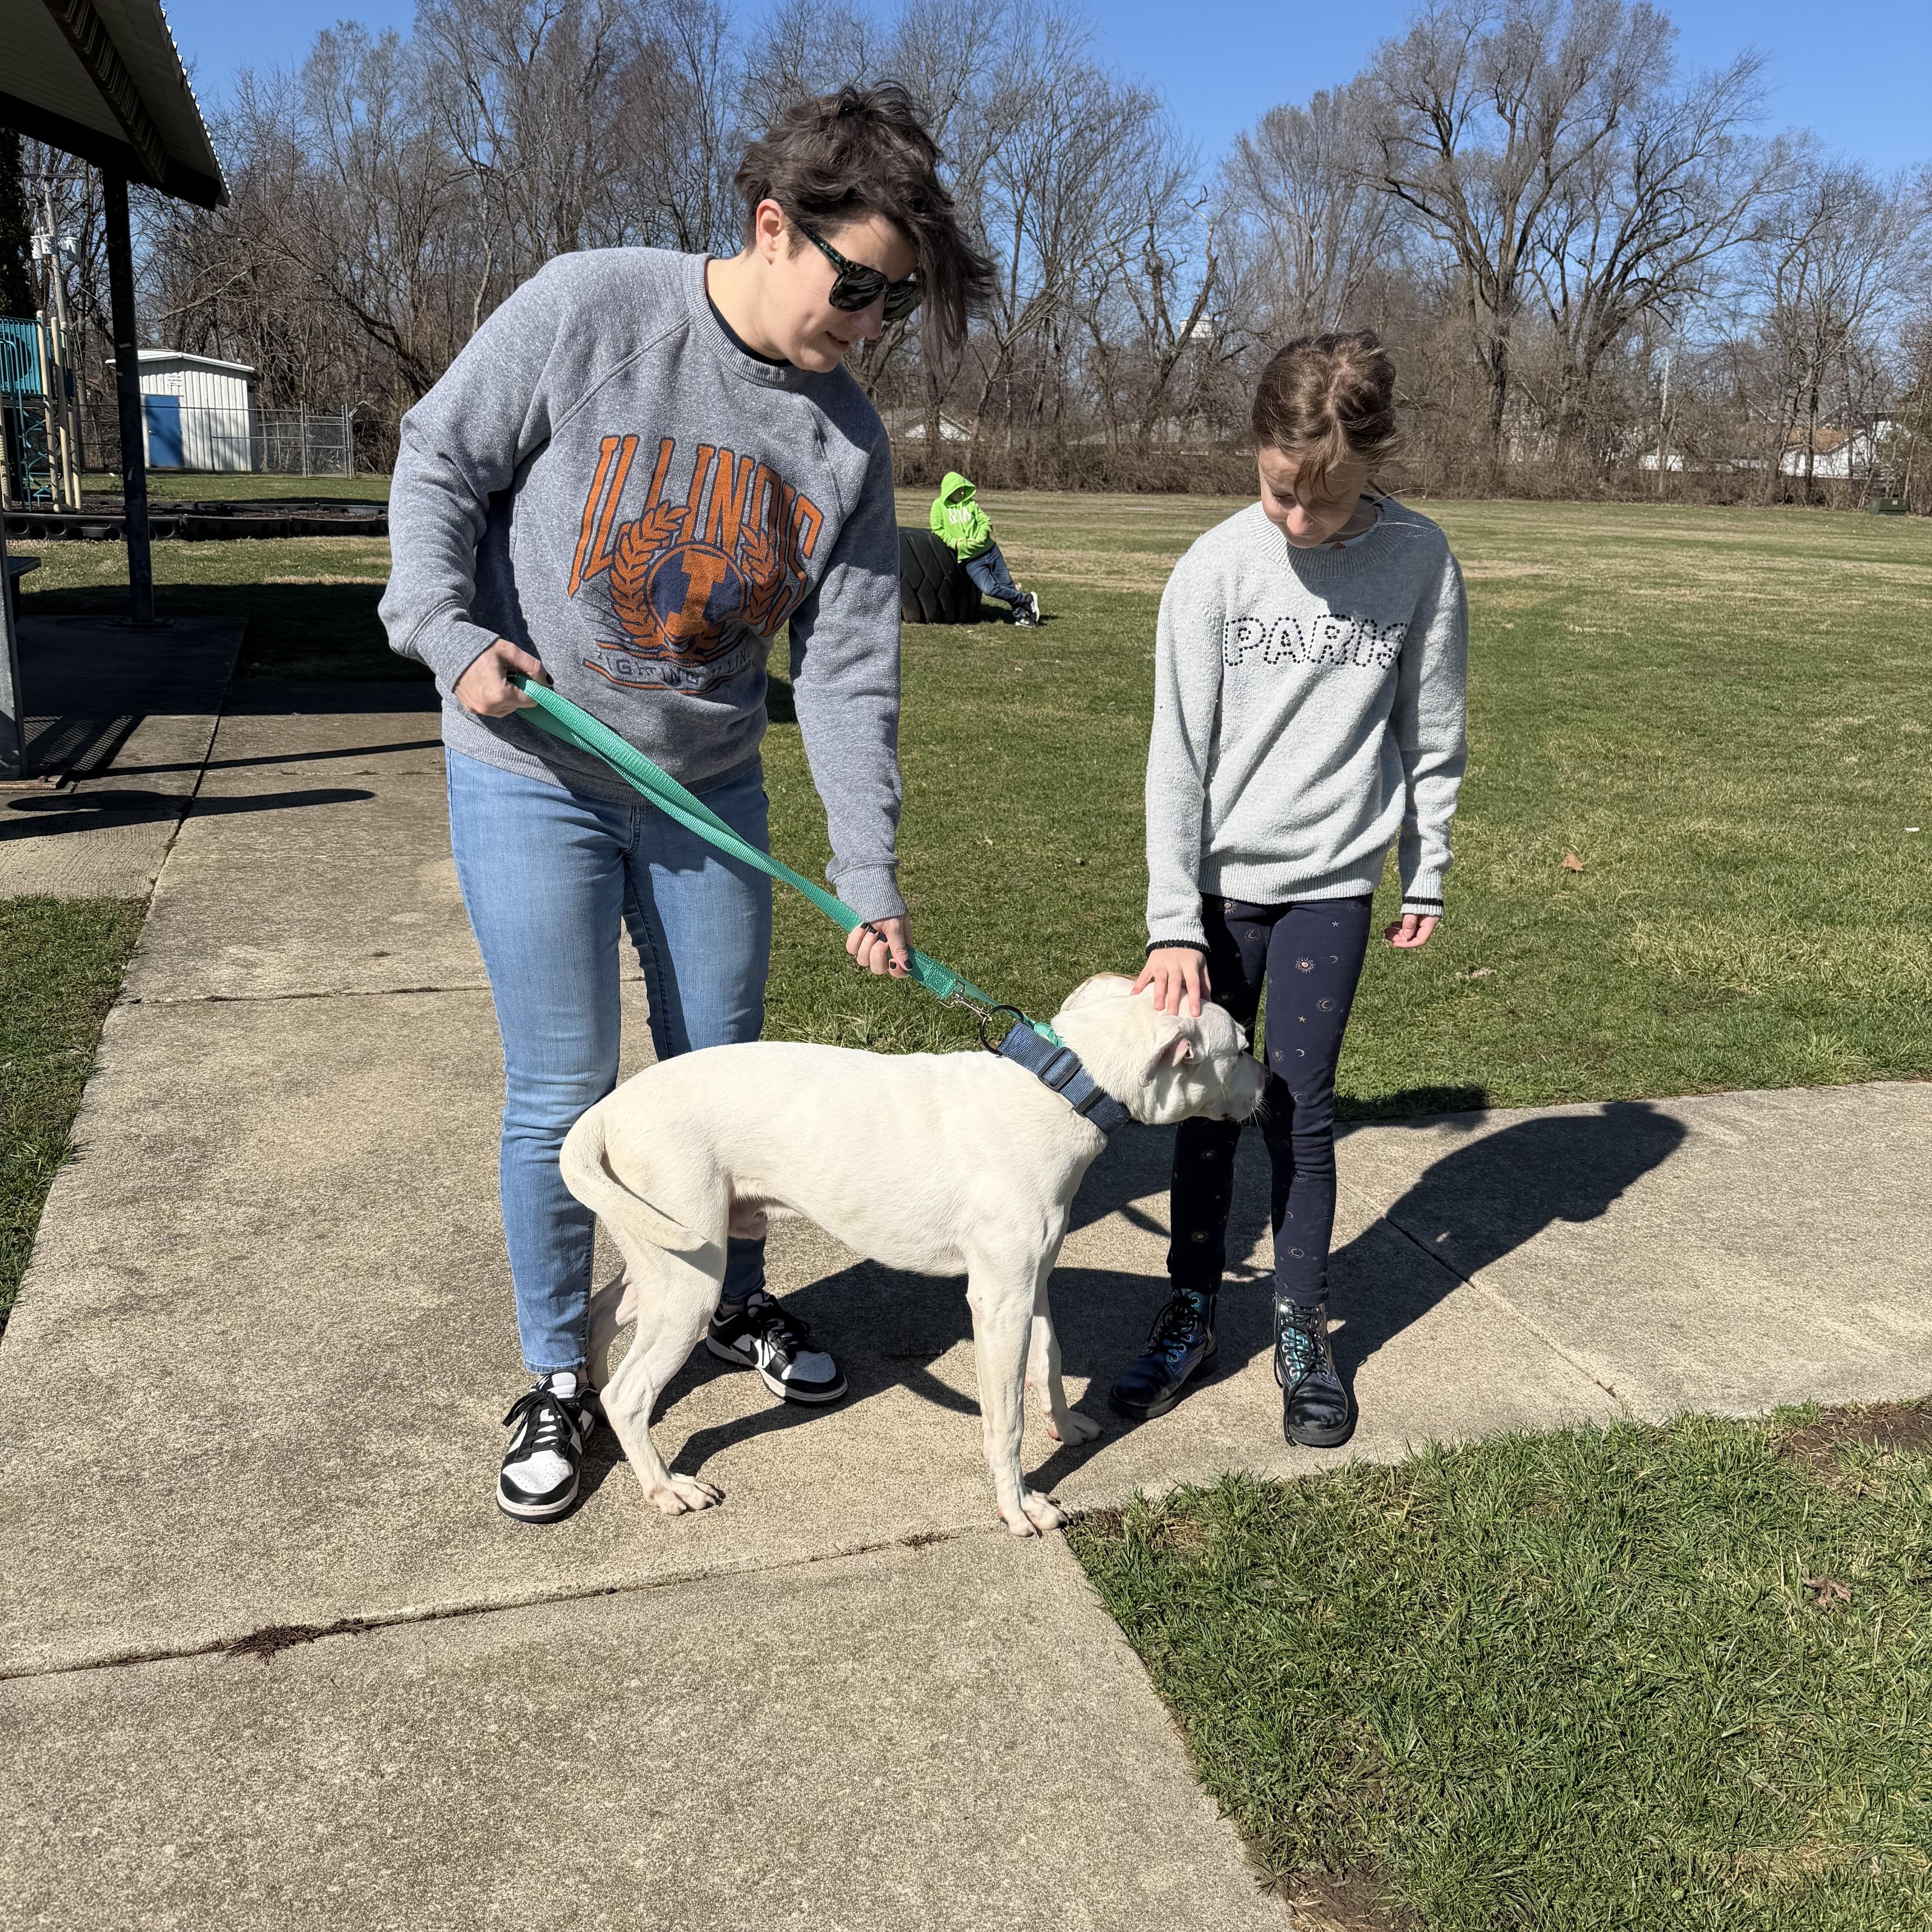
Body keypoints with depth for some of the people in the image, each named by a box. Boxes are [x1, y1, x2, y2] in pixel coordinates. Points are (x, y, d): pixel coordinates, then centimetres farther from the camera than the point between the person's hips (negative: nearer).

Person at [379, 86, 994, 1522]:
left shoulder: (847, 440, -5)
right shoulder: (588, 311, -16)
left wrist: (871, 877, -7)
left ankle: (738, 1306, 38)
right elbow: (442, 462, -5)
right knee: (563, 1095, 2)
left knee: (721, 1067, 14)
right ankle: (558, 1377, 22)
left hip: (706, 787, 4)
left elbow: (849, 669, -5)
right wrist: (450, 630, -19)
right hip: (532, 776, -3)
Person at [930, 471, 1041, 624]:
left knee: (1007, 584, 5)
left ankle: (1021, 613, 20)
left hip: (989, 550, 3)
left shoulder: (970, 504, 9)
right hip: (968, 558, -3)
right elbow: (937, 529, -4)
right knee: (988, 589, -20)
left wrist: (980, 539, -13)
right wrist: (955, 543, -15)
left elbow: (985, 522, 5)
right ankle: (1026, 599, -6)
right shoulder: (939, 505, 1)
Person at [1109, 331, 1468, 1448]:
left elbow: (1433, 736, 4)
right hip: (1218, 883, 1)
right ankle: (1193, 1316, 24)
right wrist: (1173, 925, -13)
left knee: (1300, 1110, 4)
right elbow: (1178, 753, -9)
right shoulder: (1216, 569, -9)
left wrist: (1427, 876, 8)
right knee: (1206, 1108, 8)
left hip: (1332, 883, 0)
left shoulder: (1419, 561, -7)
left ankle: (1304, 1332, 21)